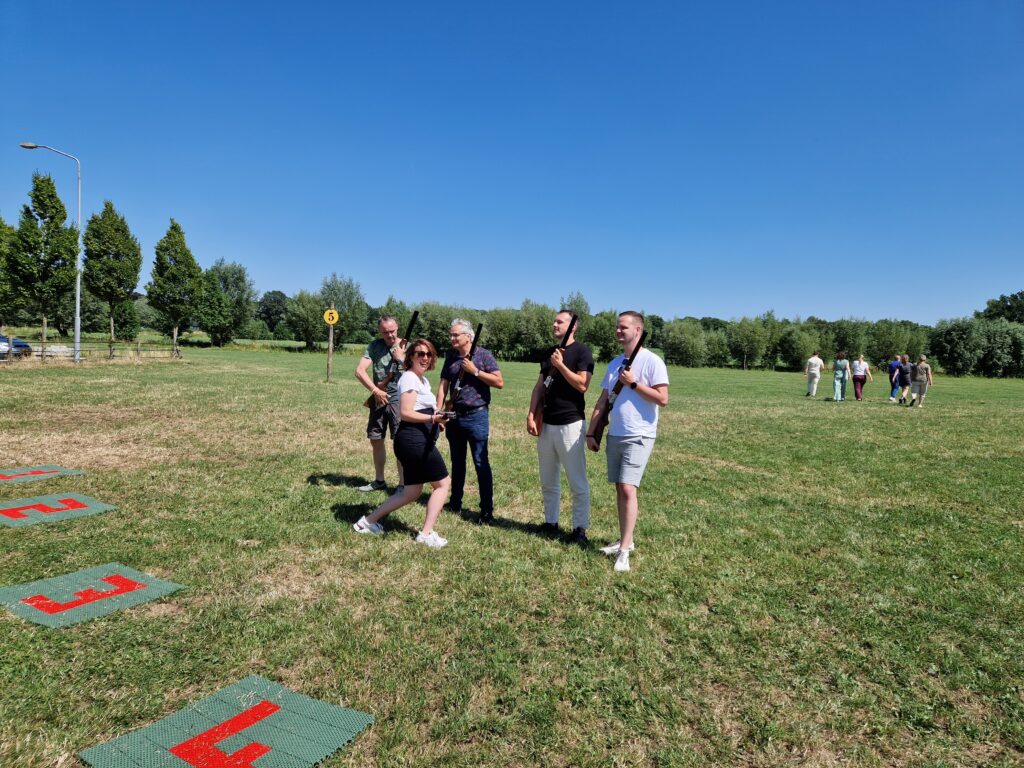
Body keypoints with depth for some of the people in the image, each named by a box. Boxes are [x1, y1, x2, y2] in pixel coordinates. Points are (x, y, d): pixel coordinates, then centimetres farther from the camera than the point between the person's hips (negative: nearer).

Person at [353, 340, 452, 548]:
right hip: (414, 440, -10)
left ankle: (368, 521, 22)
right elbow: (406, 413, -20)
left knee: (411, 493, 15)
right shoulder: (410, 378, -11)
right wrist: (433, 418, -28)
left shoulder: (422, 380, 20)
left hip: (418, 440, 10)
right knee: (443, 482, -2)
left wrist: (434, 420, 10)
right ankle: (426, 533, 4)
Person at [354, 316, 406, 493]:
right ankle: (379, 481, 27)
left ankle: (403, 484, 3)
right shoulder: (374, 346, 3)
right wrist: (375, 390, -16)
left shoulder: (407, 347, -2)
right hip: (379, 398, 4)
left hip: (399, 399, -4)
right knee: (376, 440, 11)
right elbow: (359, 371, -7)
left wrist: (400, 357, -17)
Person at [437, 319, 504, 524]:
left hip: (476, 416, -5)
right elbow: (444, 383, 6)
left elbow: (499, 382, -12)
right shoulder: (451, 356, 7)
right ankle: (455, 502, 30)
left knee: (481, 463, -4)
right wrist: (437, 409, -4)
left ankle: (487, 510, 2)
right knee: (457, 462, 17)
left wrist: (475, 371, -17)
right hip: (455, 415, 6)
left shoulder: (483, 355, -7)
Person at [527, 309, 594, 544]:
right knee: (548, 481, 13)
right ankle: (550, 522, 24)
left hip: (571, 425, -7)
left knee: (577, 482, 0)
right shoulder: (549, 354, 15)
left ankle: (580, 529, 8)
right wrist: (531, 414, 2)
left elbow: (582, 385, -18)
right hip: (546, 424, 7)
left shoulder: (582, 351, -7)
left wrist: (560, 365, -16)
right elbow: (539, 387, 12)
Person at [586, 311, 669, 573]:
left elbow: (662, 399, -15)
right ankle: (625, 540, 21)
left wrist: (633, 383, -15)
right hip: (614, 436, 7)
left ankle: (624, 550, -7)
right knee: (619, 489, 11)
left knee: (628, 488, -13)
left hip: (638, 437, -7)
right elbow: (603, 401, 14)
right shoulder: (614, 363, 14)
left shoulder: (652, 361, -8)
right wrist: (591, 433, 10)